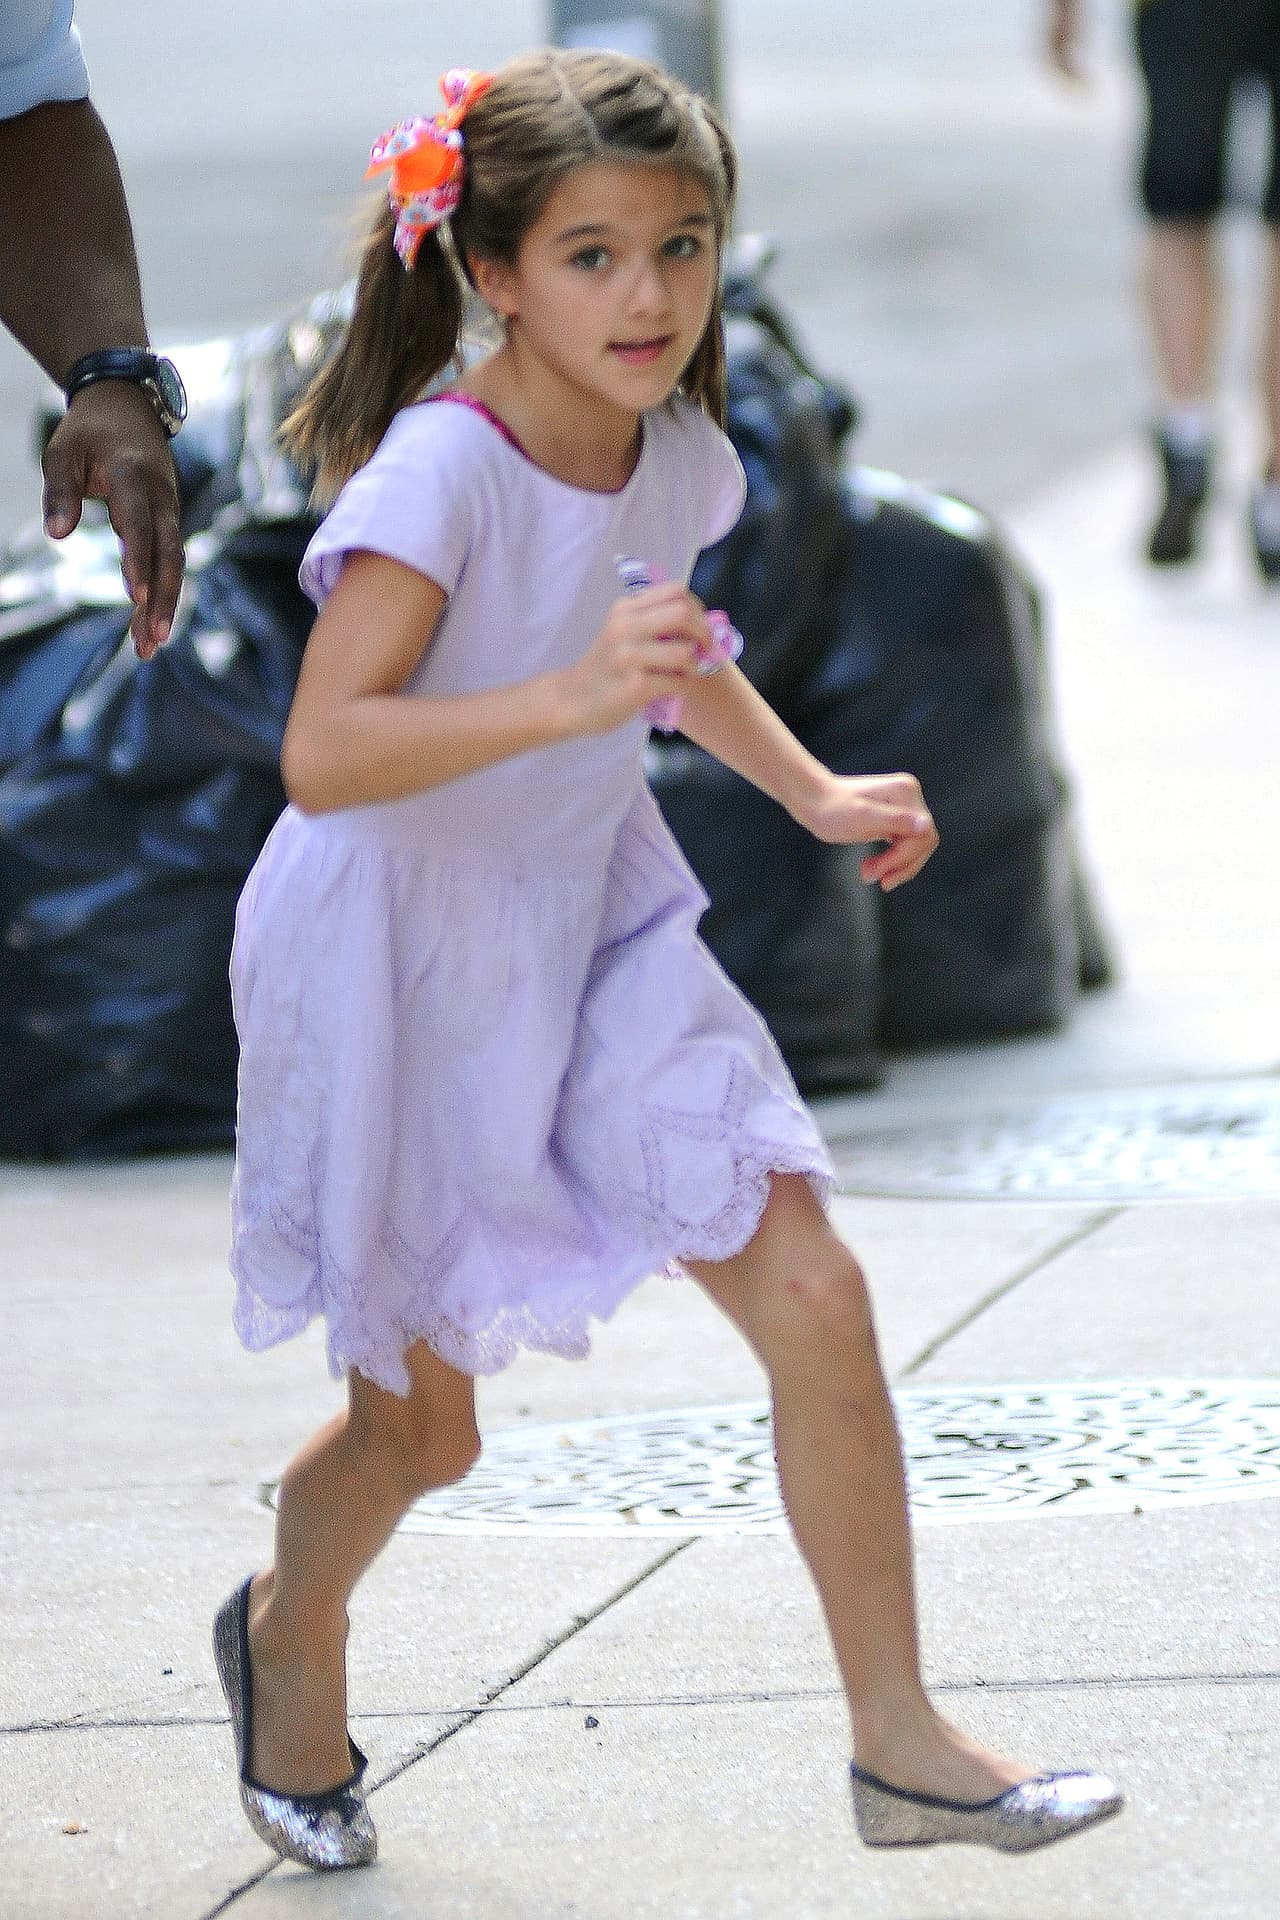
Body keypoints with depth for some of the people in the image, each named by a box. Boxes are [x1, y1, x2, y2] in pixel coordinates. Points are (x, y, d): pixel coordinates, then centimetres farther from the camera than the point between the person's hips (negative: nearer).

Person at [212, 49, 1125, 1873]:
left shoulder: (679, 462, -2)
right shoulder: (438, 472, -25)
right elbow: (322, 752, -33)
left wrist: (815, 792, 8)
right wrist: (570, 696, -42)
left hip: (594, 935, 6)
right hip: (403, 967, -5)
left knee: (814, 1297, -9)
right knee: (421, 1420, 10)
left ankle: (900, 1739, 1)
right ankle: (290, 1636, 43)